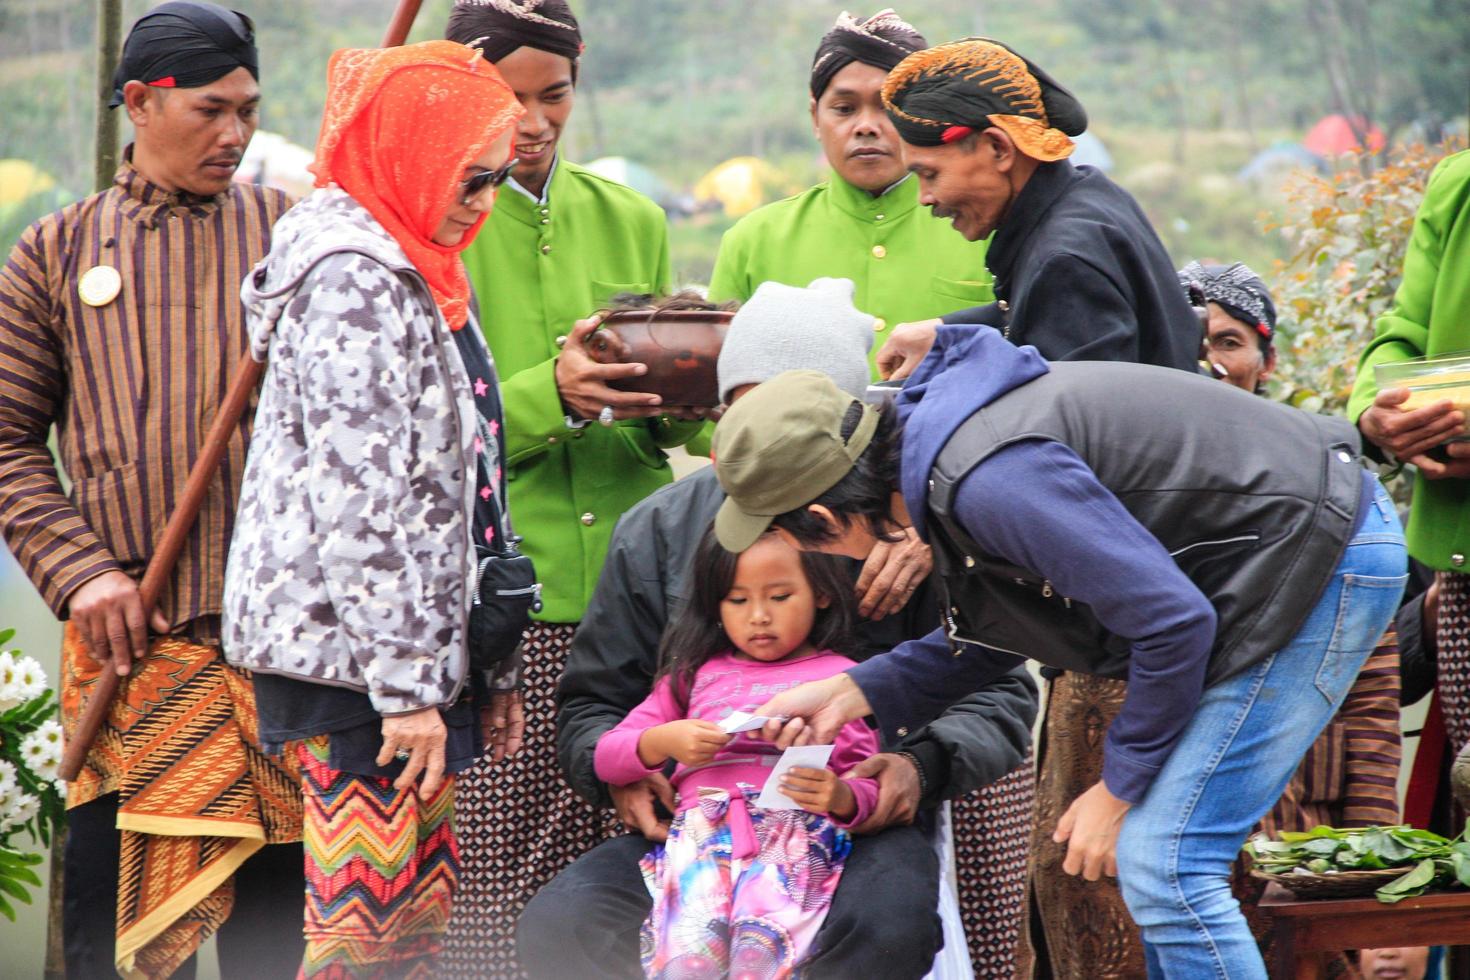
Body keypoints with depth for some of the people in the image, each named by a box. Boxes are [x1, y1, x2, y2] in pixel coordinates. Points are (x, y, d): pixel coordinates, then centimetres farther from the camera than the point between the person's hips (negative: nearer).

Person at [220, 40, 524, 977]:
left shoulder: (418, 268, 18)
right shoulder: (352, 278, -14)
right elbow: (360, 501, -20)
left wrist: (485, 658, 21)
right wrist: (405, 686, -21)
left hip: (417, 645, 10)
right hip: (353, 652, -10)